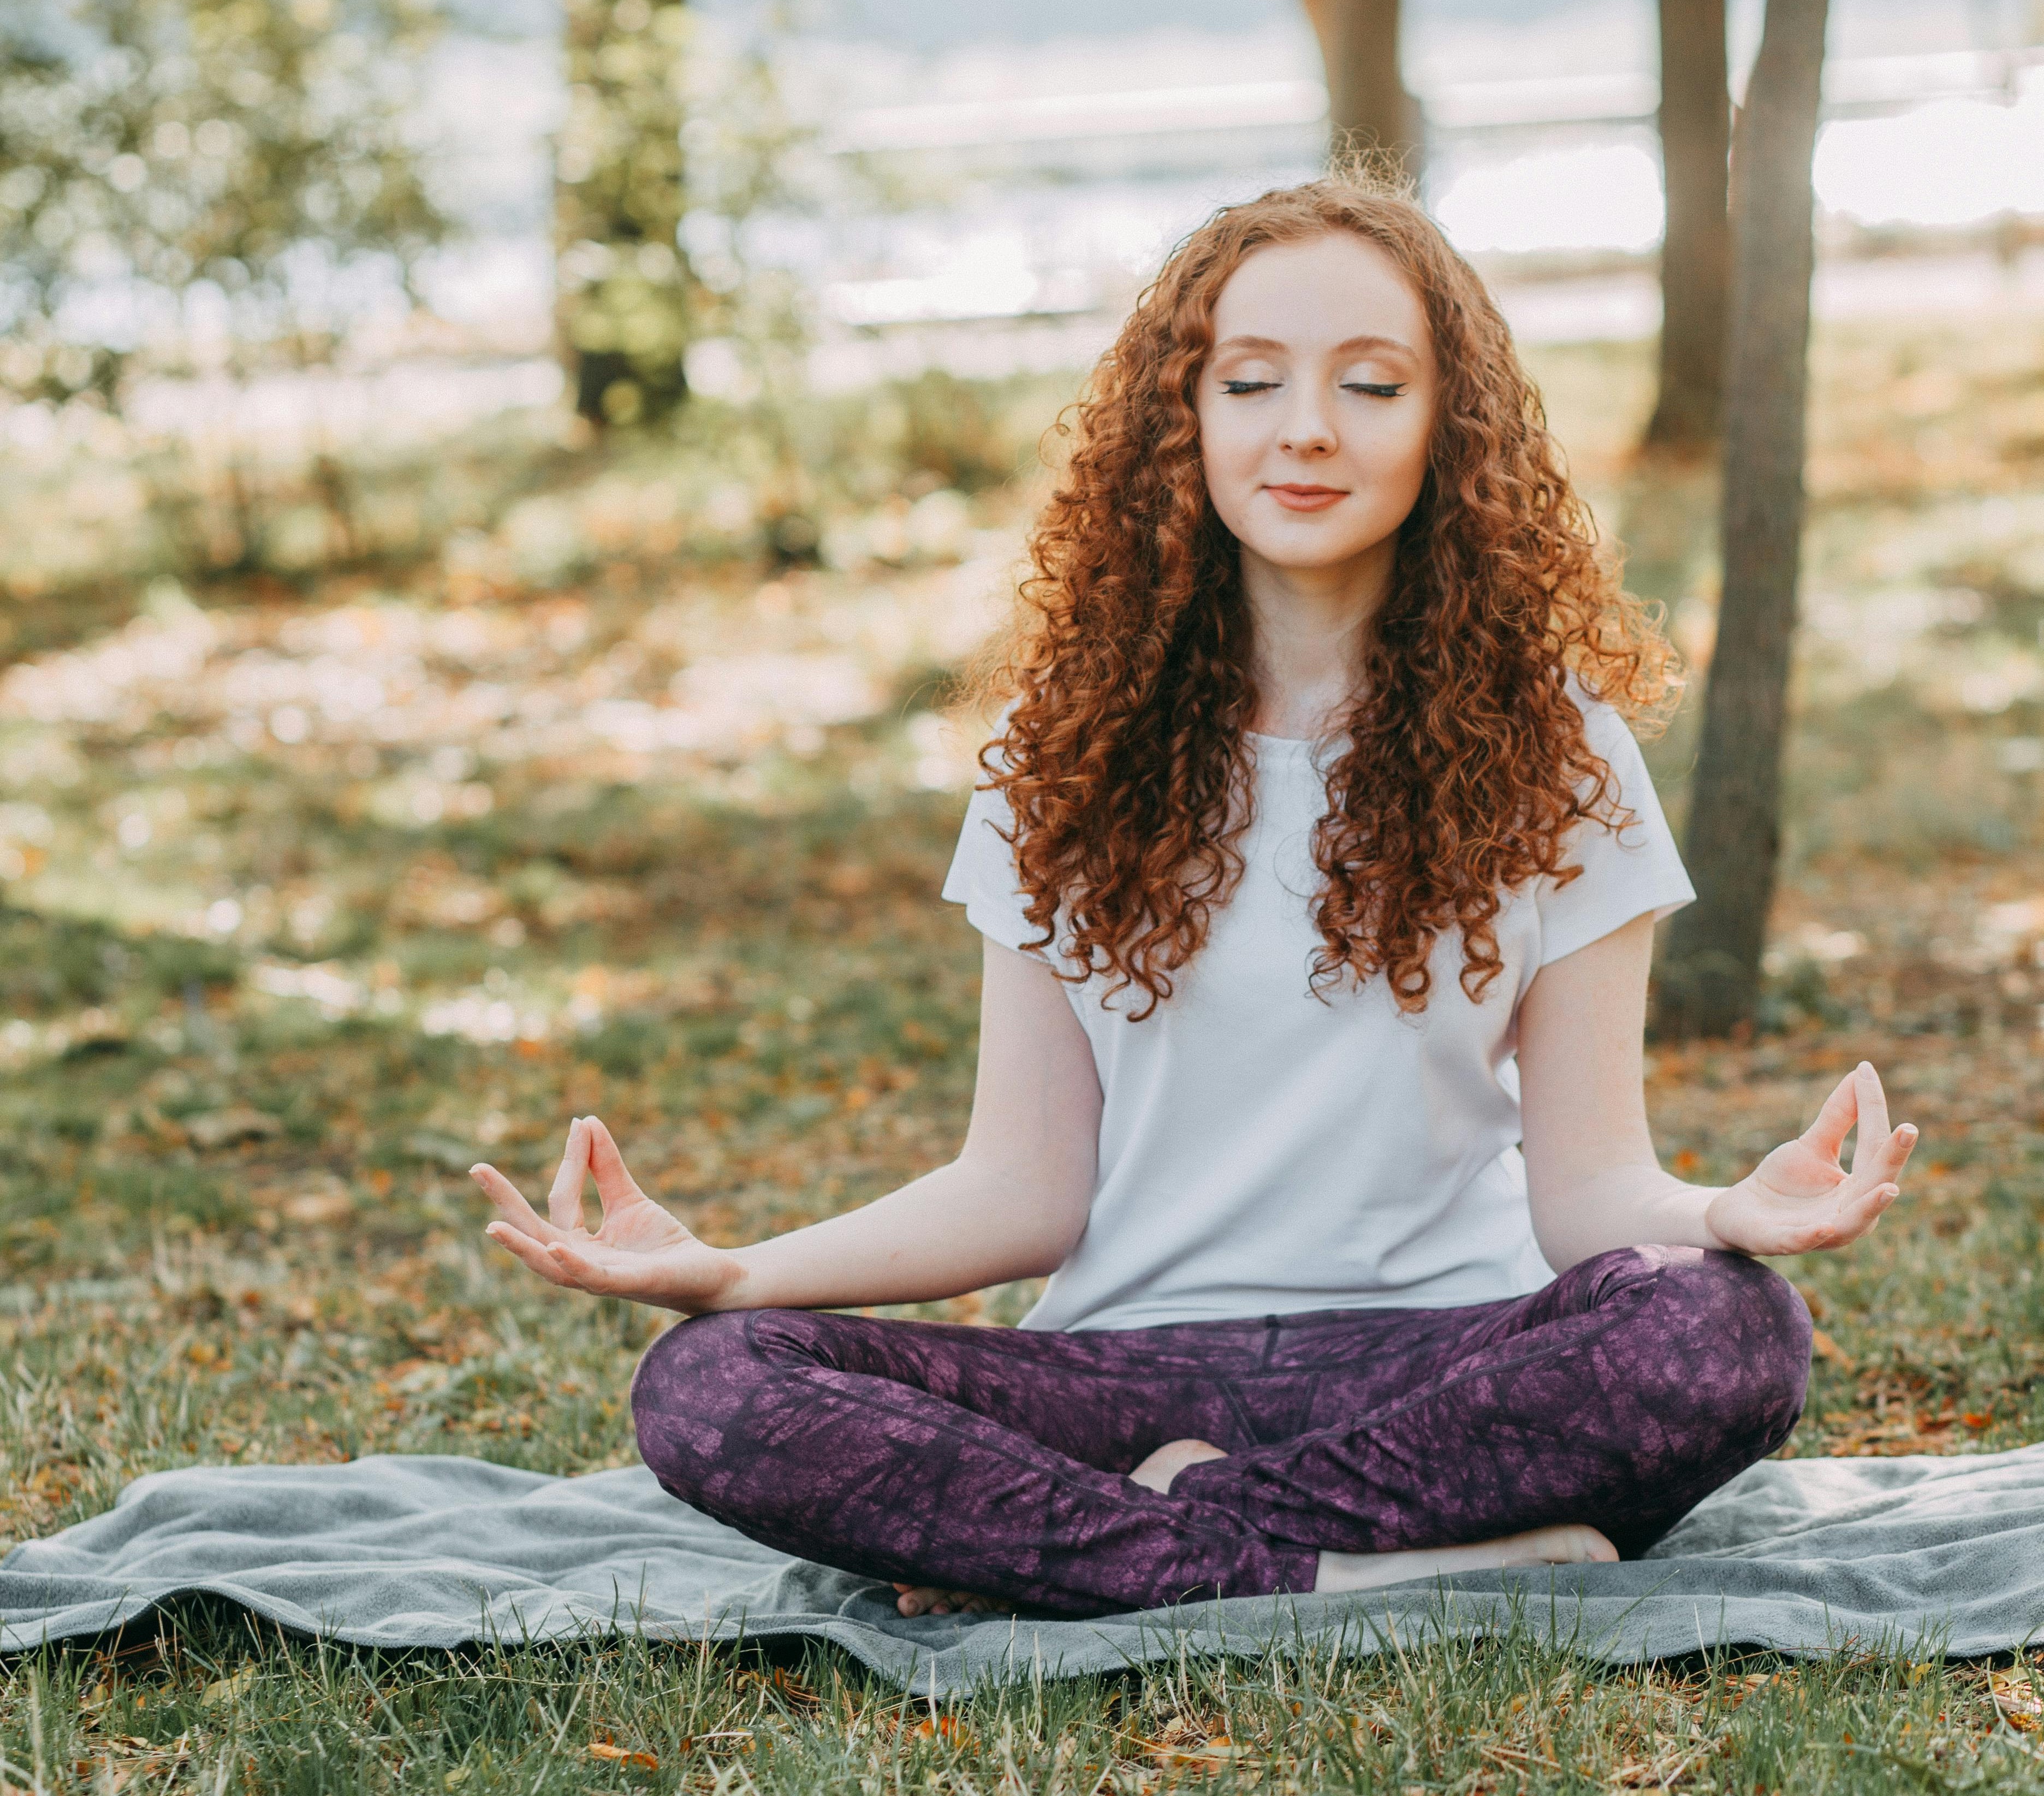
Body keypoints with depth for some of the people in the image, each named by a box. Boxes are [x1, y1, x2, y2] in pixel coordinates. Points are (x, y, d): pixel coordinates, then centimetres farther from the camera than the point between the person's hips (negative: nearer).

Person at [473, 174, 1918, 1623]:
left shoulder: (1546, 743, 4)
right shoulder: (1077, 740, 7)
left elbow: (1587, 1181, -1)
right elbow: (1025, 1189, 4)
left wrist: (1727, 1214, -25)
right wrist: (724, 1270, -12)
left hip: (1439, 1351, -1)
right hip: (1134, 1361, 1)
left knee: (1725, 1330, -34)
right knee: (705, 1390, -25)